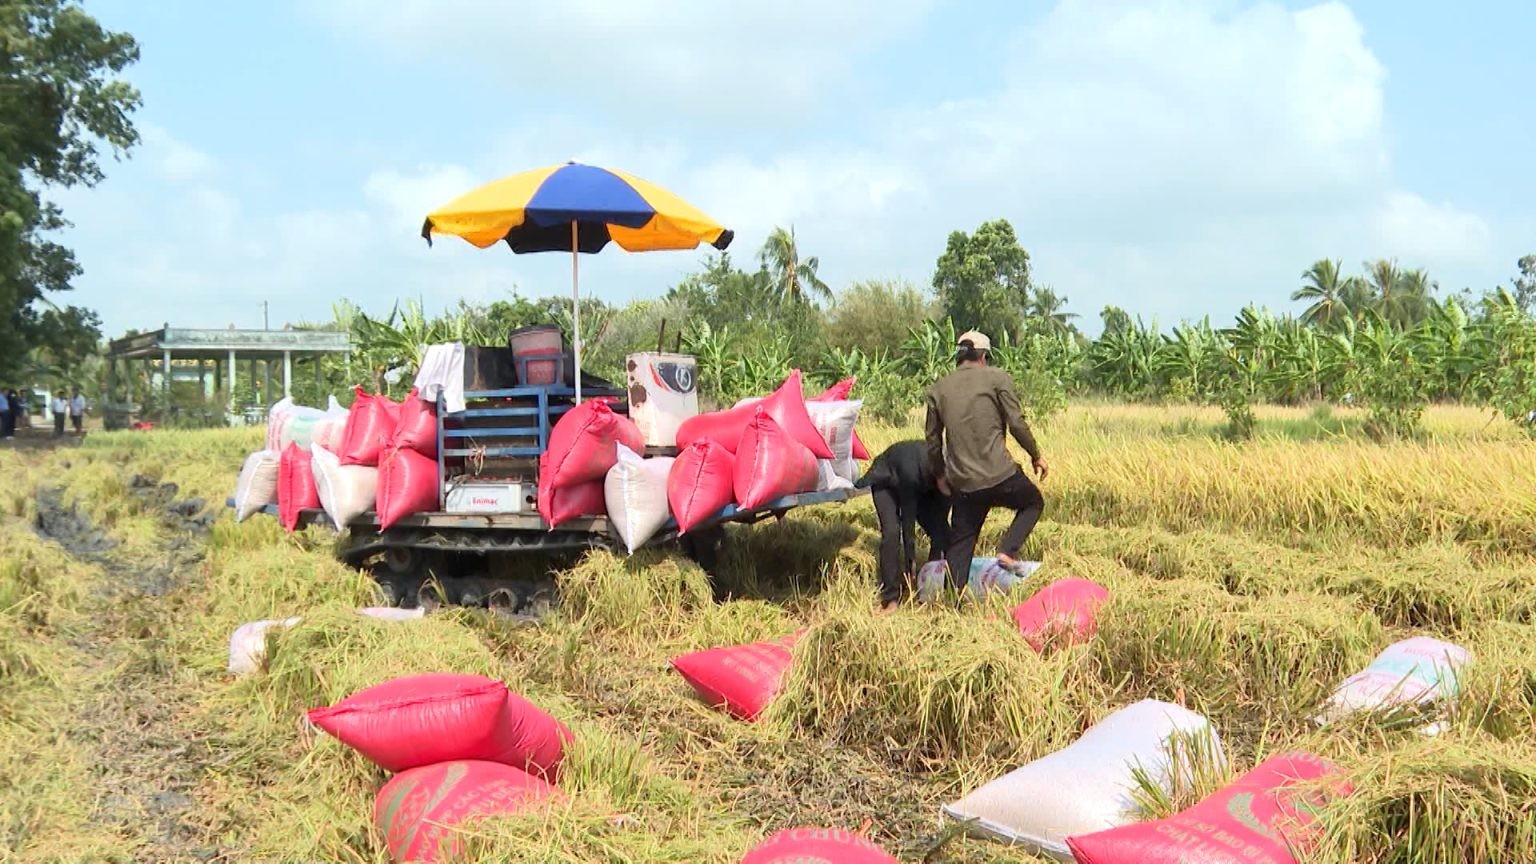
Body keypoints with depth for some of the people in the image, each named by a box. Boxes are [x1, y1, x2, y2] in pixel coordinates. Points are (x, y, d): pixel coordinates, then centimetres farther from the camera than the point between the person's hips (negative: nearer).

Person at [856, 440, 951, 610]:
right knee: (891, 533, -23)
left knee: (940, 532, -11)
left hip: (920, 486, 5)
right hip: (886, 482, -5)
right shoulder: (911, 469, -43)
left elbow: (942, 517, -20)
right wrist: (911, 563, -32)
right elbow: (908, 518, -36)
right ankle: (890, 598, -17)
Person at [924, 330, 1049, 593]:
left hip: (963, 484, 4)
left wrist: (939, 474, 28)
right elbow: (1016, 423, -4)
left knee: (960, 544, 14)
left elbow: (932, 437, 14)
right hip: (1000, 476, -3)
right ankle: (1007, 551, 5)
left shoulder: (938, 389, 11)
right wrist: (1035, 455, 10)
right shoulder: (996, 378, -1)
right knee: (1033, 502, 25)